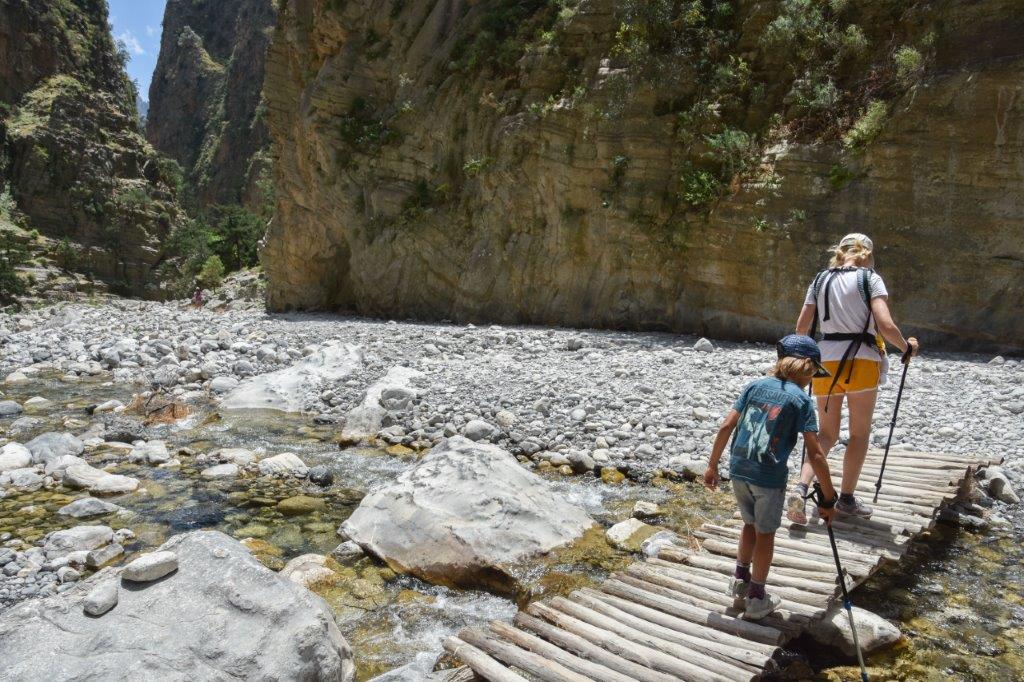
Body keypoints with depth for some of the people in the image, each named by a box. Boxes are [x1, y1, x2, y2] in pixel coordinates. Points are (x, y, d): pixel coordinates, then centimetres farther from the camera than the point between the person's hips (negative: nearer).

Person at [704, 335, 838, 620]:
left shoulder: (755, 386, 7)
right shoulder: (801, 399, -5)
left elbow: (726, 427, 3)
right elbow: (814, 454, -9)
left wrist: (712, 465, 11)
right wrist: (829, 498, -2)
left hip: (738, 469, 4)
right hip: (769, 476, -4)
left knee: (750, 523, 26)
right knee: (765, 533, 15)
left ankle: (740, 579, 36)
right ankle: (756, 598, 26)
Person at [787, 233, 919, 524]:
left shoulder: (821, 280, 9)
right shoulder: (870, 278, -2)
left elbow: (801, 327, 9)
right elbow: (886, 325, -13)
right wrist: (906, 346, 6)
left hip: (826, 361, 4)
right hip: (861, 361, -3)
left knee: (827, 434, 12)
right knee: (860, 434, 13)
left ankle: (800, 488, -7)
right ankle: (846, 499, 19)